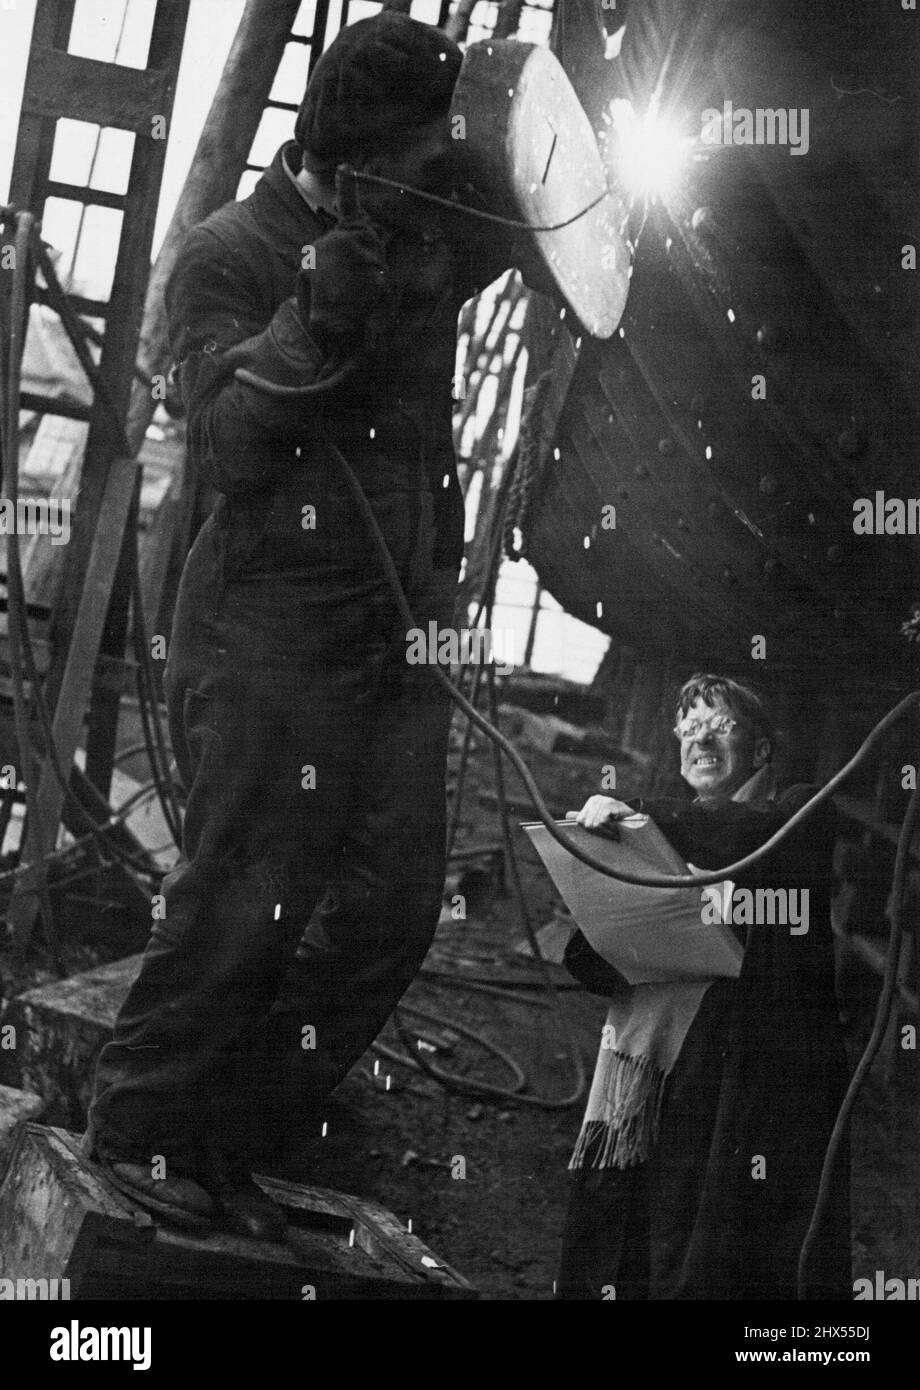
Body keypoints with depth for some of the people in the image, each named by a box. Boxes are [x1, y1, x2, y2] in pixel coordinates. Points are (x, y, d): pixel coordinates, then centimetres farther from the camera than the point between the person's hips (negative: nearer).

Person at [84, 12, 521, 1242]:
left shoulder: (433, 243, 9)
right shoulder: (232, 255, -7)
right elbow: (227, 447, -15)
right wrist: (314, 321, -27)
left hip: (402, 631, 7)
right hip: (271, 631, -6)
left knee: (393, 906, 5)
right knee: (246, 899, -5)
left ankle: (231, 1137, 19)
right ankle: (138, 1129, 15)